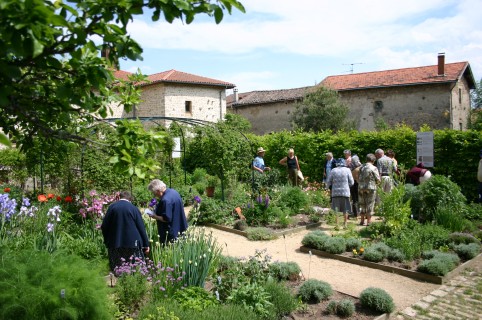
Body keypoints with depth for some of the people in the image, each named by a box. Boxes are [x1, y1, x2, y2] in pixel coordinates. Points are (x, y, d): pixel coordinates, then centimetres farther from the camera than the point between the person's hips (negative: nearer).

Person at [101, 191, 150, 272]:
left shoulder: (112, 207, -1)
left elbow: (104, 226, 0)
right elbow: (141, 227, -1)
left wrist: (107, 241, 14)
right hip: (132, 243, -1)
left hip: (115, 244, 1)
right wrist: (146, 244, 5)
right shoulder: (134, 208, -2)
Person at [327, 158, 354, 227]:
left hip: (335, 192, 0)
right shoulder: (347, 170, 0)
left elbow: (328, 182, 3)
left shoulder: (333, 170, 2)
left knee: (336, 209, 6)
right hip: (345, 192, 0)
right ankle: (345, 224, 17)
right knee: (345, 209, 12)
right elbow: (351, 182, 1)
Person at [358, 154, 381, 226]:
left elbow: (358, 179, 9)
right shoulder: (374, 168, -9)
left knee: (362, 205, 14)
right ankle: (368, 222, 3)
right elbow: (378, 180, -6)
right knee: (370, 205, 3)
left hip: (361, 188, 4)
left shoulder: (361, 167, 4)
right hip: (371, 188, -4)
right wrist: (375, 182, 14)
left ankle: (362, 221, 18)